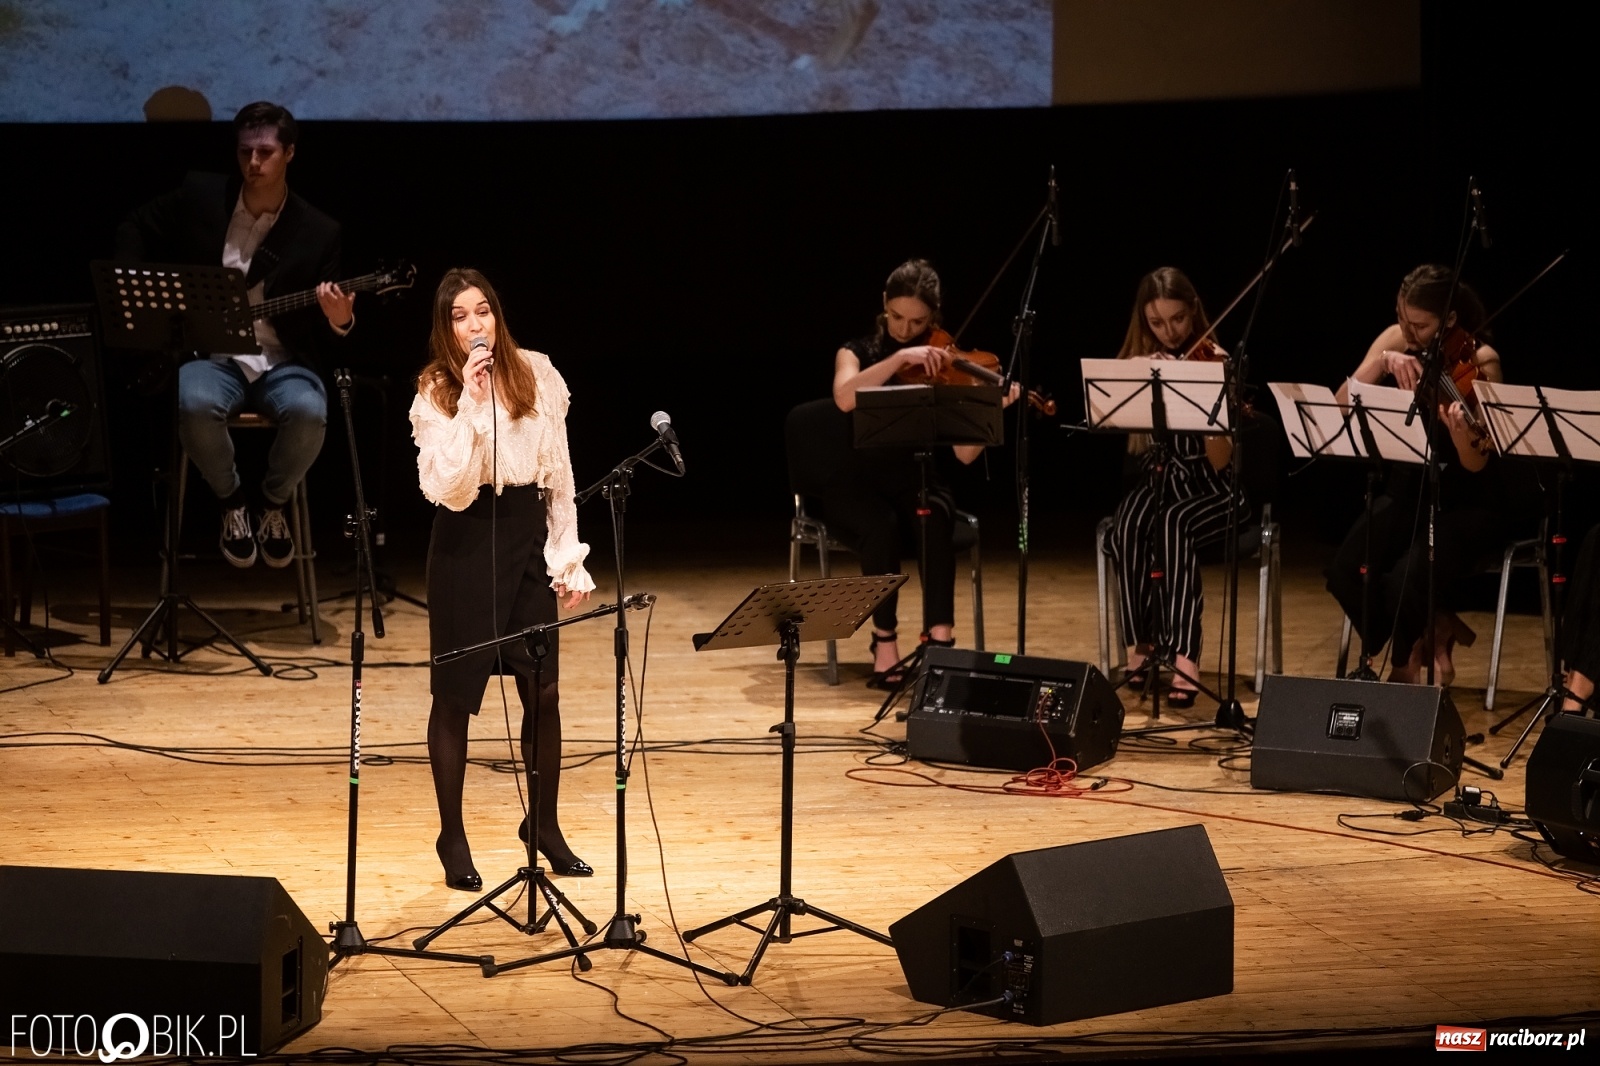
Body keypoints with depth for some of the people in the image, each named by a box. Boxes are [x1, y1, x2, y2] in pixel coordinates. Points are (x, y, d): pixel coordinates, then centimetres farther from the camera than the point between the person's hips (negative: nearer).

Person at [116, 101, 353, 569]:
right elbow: (135, 230, 16)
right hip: (211, 354, 0)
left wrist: (339, 320, -23)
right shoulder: (199, 195, 1)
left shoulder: (319, 231, 0)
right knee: (195, 404, -36)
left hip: (281, 361, 0)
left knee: (308, 411, -34)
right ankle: (233, 500, -5)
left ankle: (272, 501, 0)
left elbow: (320, 333, 1)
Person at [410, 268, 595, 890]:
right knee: (456, 694, 3)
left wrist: (569, 557, 6)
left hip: (527, 535, 3)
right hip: (466, 543, -3)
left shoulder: (537, 377, 2)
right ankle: (452, 838, 14)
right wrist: (470, 405, -23)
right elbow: (444, 486, -19)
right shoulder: (435, 394, -6)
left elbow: (559, 475, 8)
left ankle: (545, 826, 23)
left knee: (543, 692, 6)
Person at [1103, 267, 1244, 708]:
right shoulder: (1140, 363, 7)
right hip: (1157, 482, 3)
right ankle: (1143, 643, -19)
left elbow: (1219, 461, -15)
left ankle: (1183, 655, -39)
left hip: (1210, 490, -3)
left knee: (1173, 524, -36)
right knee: (1126, 528, -30)